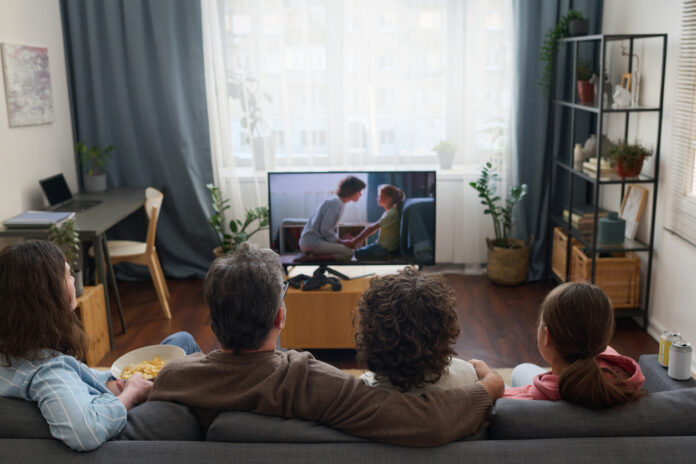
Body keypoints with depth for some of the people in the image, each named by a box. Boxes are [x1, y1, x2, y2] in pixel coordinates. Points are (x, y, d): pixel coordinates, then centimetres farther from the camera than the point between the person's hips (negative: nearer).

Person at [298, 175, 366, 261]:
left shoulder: (337, 202, 19)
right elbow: (325, 229, -19)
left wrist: (340, 241, 7)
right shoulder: (336, 203, -12)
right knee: (348, 253, -18)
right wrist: (340, 242, -9)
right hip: (313, 242, -10)